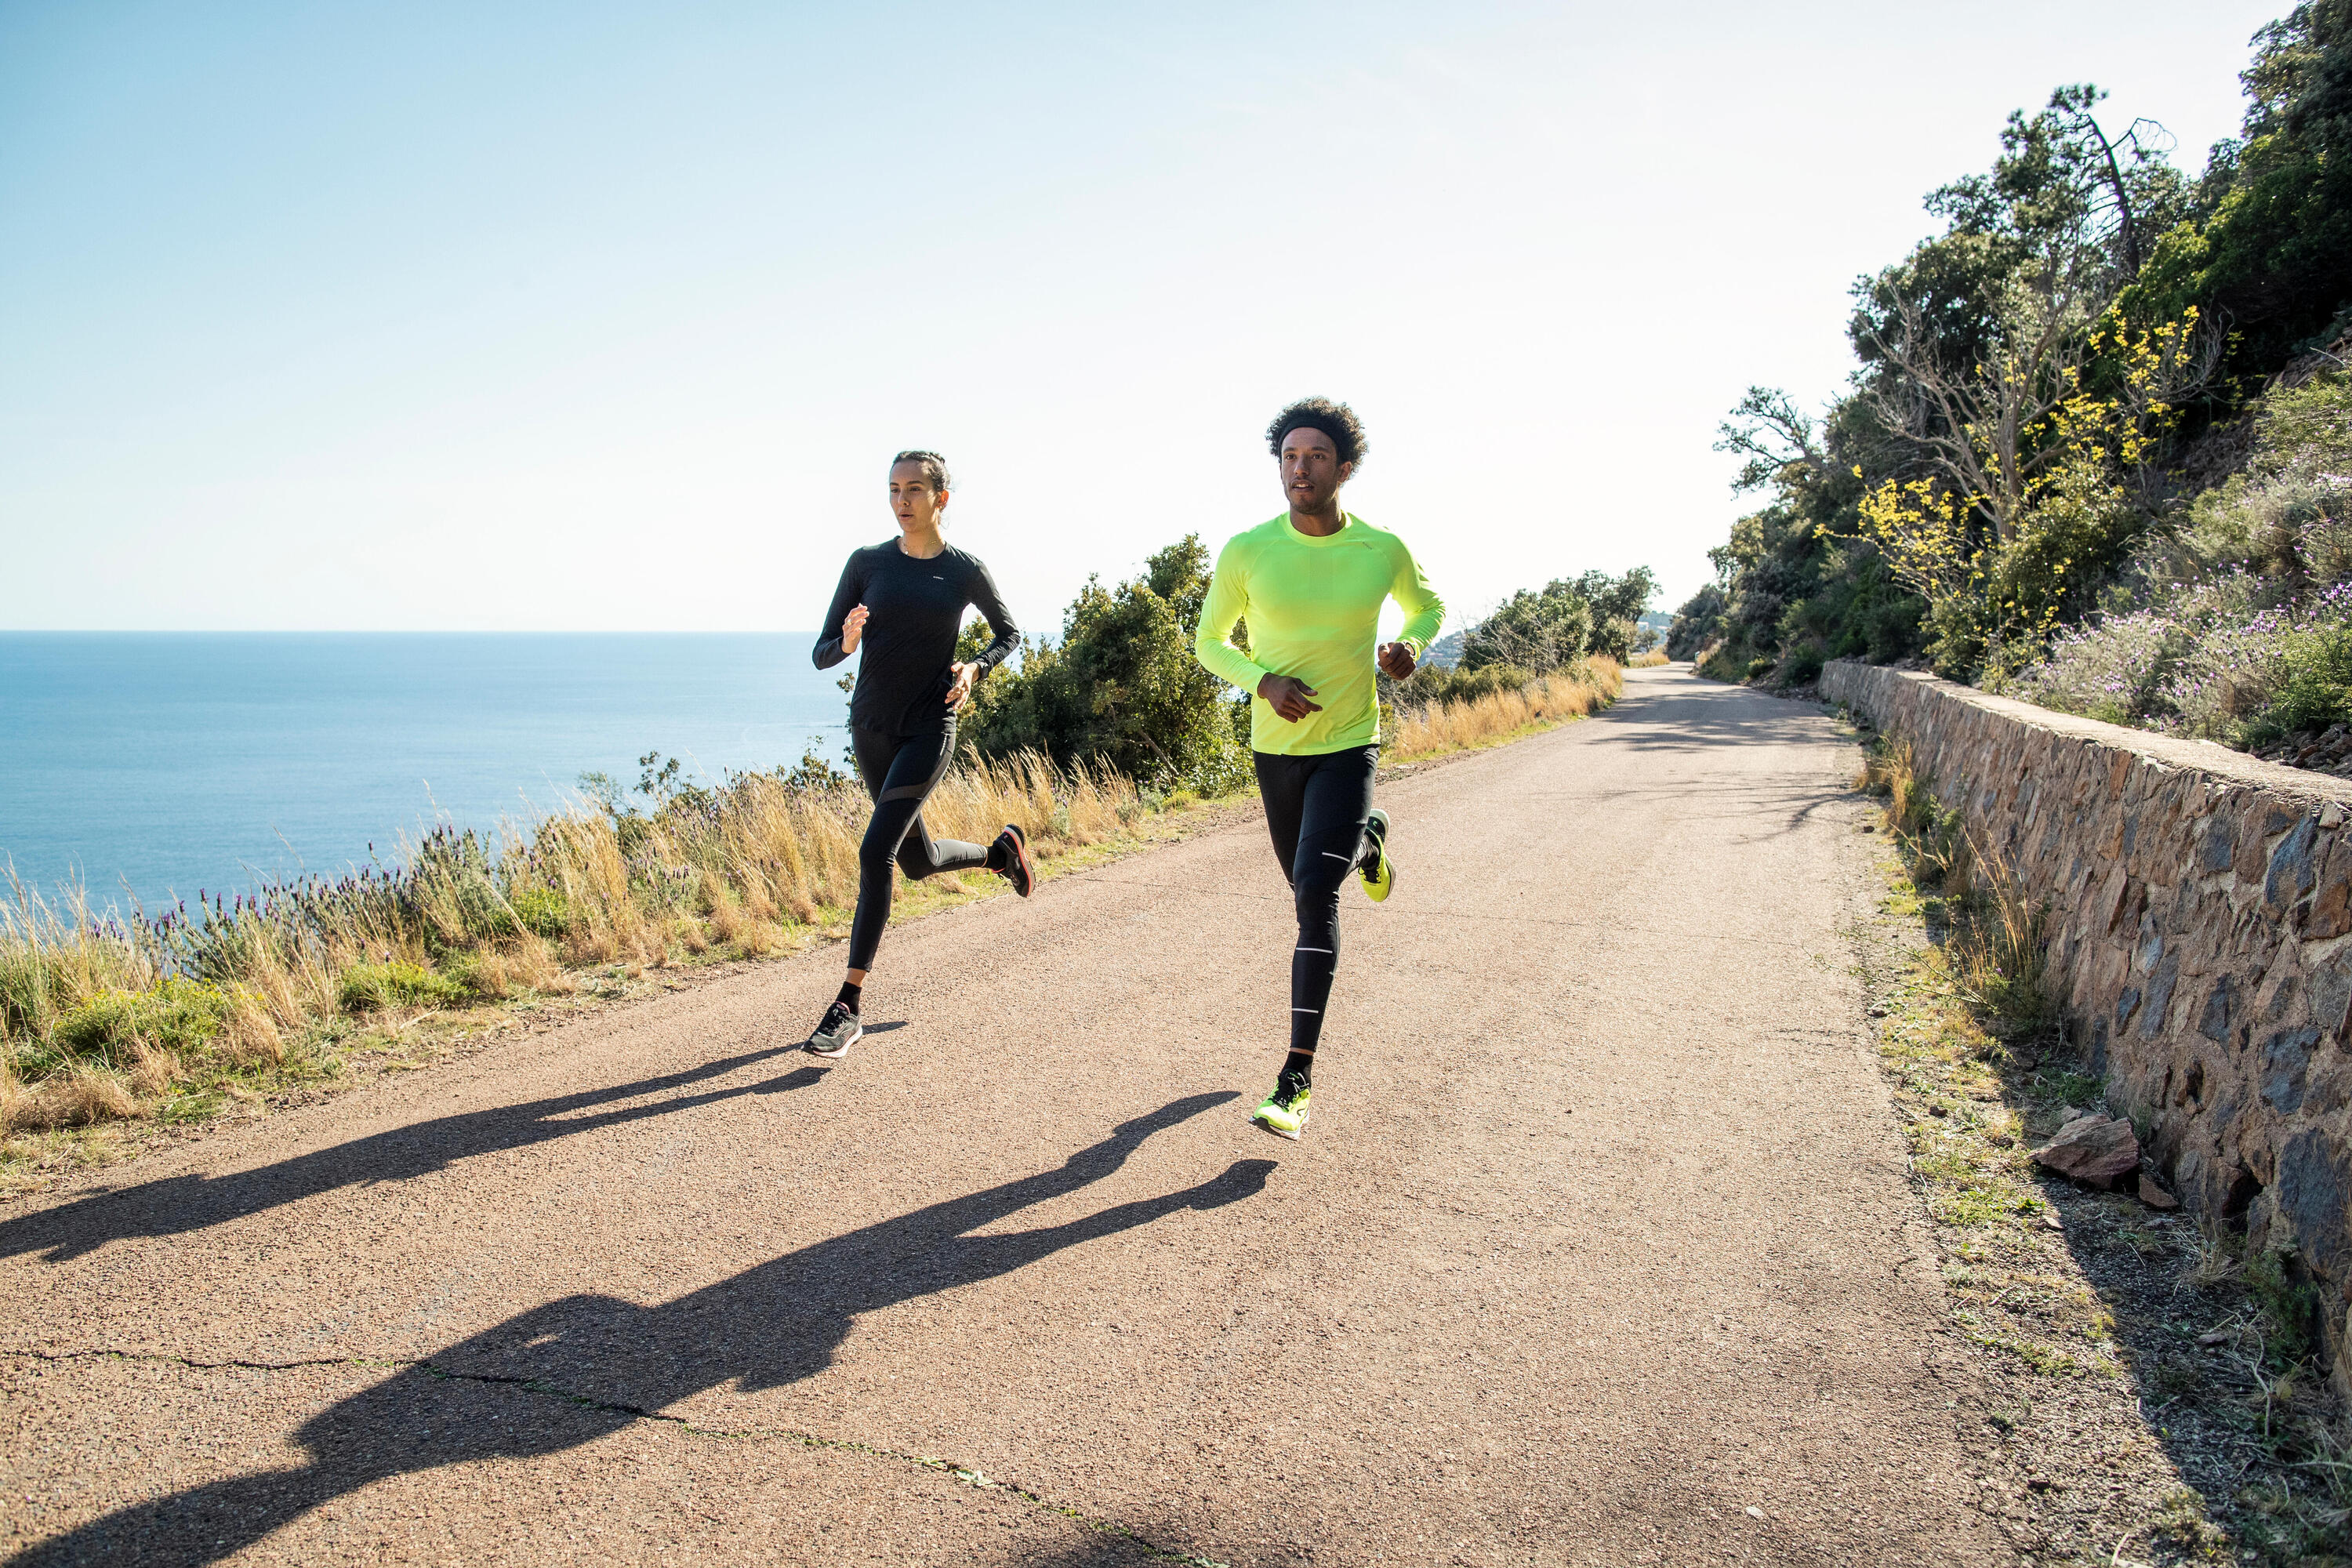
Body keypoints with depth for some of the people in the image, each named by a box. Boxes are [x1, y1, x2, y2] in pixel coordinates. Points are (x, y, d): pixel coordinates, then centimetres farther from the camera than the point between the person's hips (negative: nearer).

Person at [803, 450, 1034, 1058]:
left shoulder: (966, 571, -4)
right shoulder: (867, 563, 0)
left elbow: (1009, 633, 14)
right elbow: (821, 655, 1)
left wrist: (975, 668, -6)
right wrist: (847, 643, -23)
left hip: (929, 729, -4)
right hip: (870, 727, 4)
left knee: (875, 851, -17)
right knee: (918, 861, 14)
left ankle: (849, 1005, -11)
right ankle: (1002, 852, 47)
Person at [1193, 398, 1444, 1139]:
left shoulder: (1383, 550, -8)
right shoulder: (1246, 552, -10)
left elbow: (1427, 606, 13)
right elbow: (1209, 642, 2)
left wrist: (1411, 643, -10)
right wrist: (1262, 682, -17)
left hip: (1349, 745, -2)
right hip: (1276, 745, 3)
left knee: (1316, 893, -18)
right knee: (1307, 885, 19)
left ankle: (1297, 1077, -14)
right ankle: (1366, 839, 57)